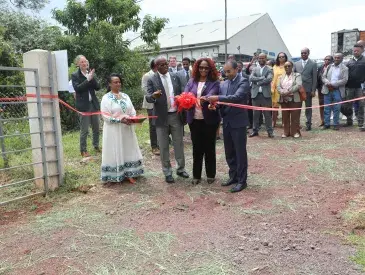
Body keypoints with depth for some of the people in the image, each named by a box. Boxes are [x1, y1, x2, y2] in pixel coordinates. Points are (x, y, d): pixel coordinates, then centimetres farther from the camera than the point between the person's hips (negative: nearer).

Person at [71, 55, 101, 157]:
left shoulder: (91, 74, 10)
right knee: (84, 129, -2)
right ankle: (83, 150, 9)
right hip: (83, 105, -5)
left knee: (96, 127, 12)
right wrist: (87, 79, -20)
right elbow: (77, 88, -17)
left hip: (94, 104, 5)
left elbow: (98, 87, 2)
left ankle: (96, 146, 27)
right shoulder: (75, 75, -4)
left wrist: (92, 78, -13)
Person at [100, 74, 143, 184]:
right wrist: (120, 120, -23)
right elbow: (106, 116, -13)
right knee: (115, 152, 0)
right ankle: (115, 176, 8)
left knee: (128, 151, 8)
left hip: (127, 129, 5)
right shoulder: (106, 98, -7)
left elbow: (132, 111, 10)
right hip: (114, 130, -5)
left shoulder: (125, 96, 10)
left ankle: (129, 174, 16)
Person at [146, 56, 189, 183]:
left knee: (179, 144, 12)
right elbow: (148, 97, -12)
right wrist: (153, 96, -34)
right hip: (162, 117, -2)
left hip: (176, 115, 3)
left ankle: (181, 168, 27)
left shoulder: (175, 77, 6)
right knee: (163, 146, 6)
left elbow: (181, 94, 13)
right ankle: (167, 172, 19)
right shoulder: (152, 80, -4)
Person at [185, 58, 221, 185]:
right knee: (197, 148, 9)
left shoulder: (214, 82, -3)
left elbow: (212, 94, -21)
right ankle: (196, 175, 20)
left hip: (209, 119, -2)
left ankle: (211, 175, 23)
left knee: (209, 147, 9)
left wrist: (205, 98, -44)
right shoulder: (192, 81, 7)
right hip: (194, 119, 3)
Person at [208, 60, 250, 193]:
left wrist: (218, 98, -30)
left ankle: (242, 180, 13)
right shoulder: (223, 84, 10)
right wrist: (214, 104, -11)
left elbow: (237, 97, -25)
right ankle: (233, 176, 29)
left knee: (240, 152, 2)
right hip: (226, 122, 7)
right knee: (229, 152, 14)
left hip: (238, 122, -6)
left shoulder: (243, 82, -9)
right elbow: (221, 102, 11)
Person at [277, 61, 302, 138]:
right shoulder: (281, 77, 17)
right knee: (285, 117, 6)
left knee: (295, 116, -1)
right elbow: (278, 87, 4)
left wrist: (288, 92, -19)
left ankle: (295, 132, 7)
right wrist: (283, 93, -15)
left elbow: (298, 85, -10)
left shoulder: (297, 75, 5)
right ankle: (286, 132, 13)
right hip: (284, 99, 4)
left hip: (294, 99, -3)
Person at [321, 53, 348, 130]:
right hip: (327, 90, 3)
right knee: (327, 108, 4)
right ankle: (326, 124, 10)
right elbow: (323, 77, 6)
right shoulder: (328, 67, 13)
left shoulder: (345, 69, 1)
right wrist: (327, 83, -14)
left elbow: (344, 80, -8)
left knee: (336, 109, 0)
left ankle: (336, 124, 8)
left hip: (337, 91, -3)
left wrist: (333, 84, -17)